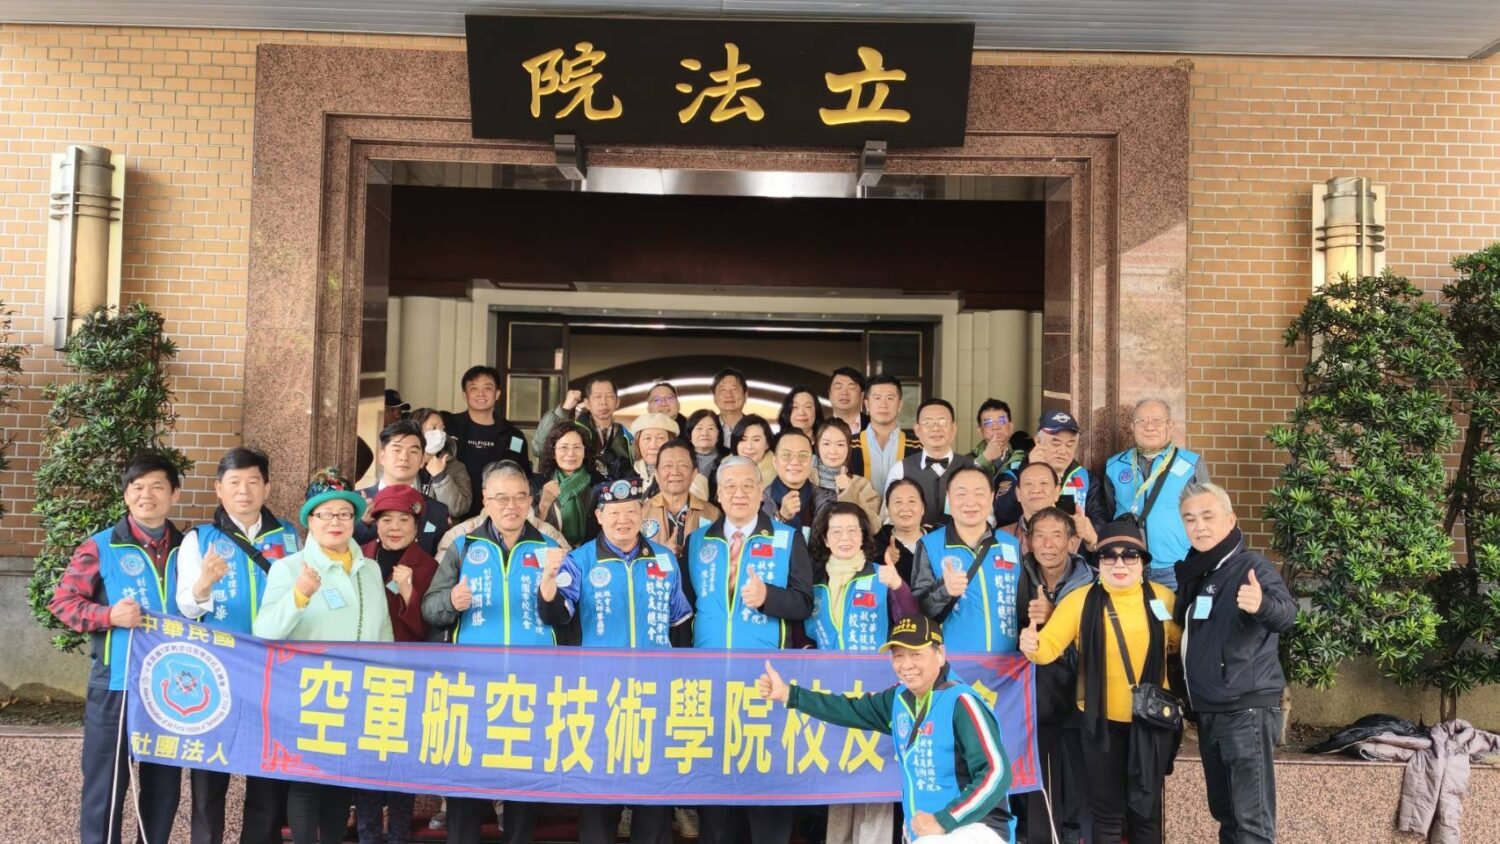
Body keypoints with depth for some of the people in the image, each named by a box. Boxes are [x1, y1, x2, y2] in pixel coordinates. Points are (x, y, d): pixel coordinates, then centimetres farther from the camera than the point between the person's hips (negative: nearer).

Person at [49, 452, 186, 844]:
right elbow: (62, 602, -4)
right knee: (106, 786, 3)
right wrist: (108, 615, -18)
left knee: (164, 786, 13)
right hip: (115, 686, -3)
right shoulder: (100, 548, -3)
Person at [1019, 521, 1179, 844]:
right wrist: (1032, 647, -39)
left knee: (1146, 807, 15)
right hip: (1101, 720, -1)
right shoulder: (1081, 599, -7)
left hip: (1152, 718, 1)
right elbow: (1050, 643, -17)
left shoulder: (1162, 597, -1)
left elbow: (1179, 642, 11)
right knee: (1106, 809, 11)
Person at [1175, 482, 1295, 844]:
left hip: (1247, 710, -8)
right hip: (1209, 712, 8)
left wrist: (1262, 605, -52)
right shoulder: (1194, 571, 10)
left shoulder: (1251, 566, -13)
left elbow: (1287, 613, -31)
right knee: (1224, 810, 18)